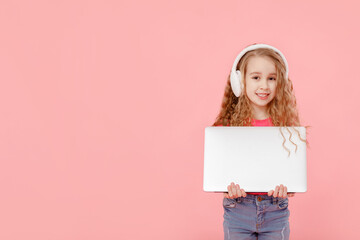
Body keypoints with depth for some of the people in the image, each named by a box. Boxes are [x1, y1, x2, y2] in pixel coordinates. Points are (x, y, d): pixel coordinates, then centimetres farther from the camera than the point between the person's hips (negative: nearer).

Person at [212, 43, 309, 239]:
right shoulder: (228, 124, -3)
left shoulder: (286, 124, -1)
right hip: (237, 210, 0)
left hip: (275, 211, 1)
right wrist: (228, 187, -20)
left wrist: (284, 186, -21)